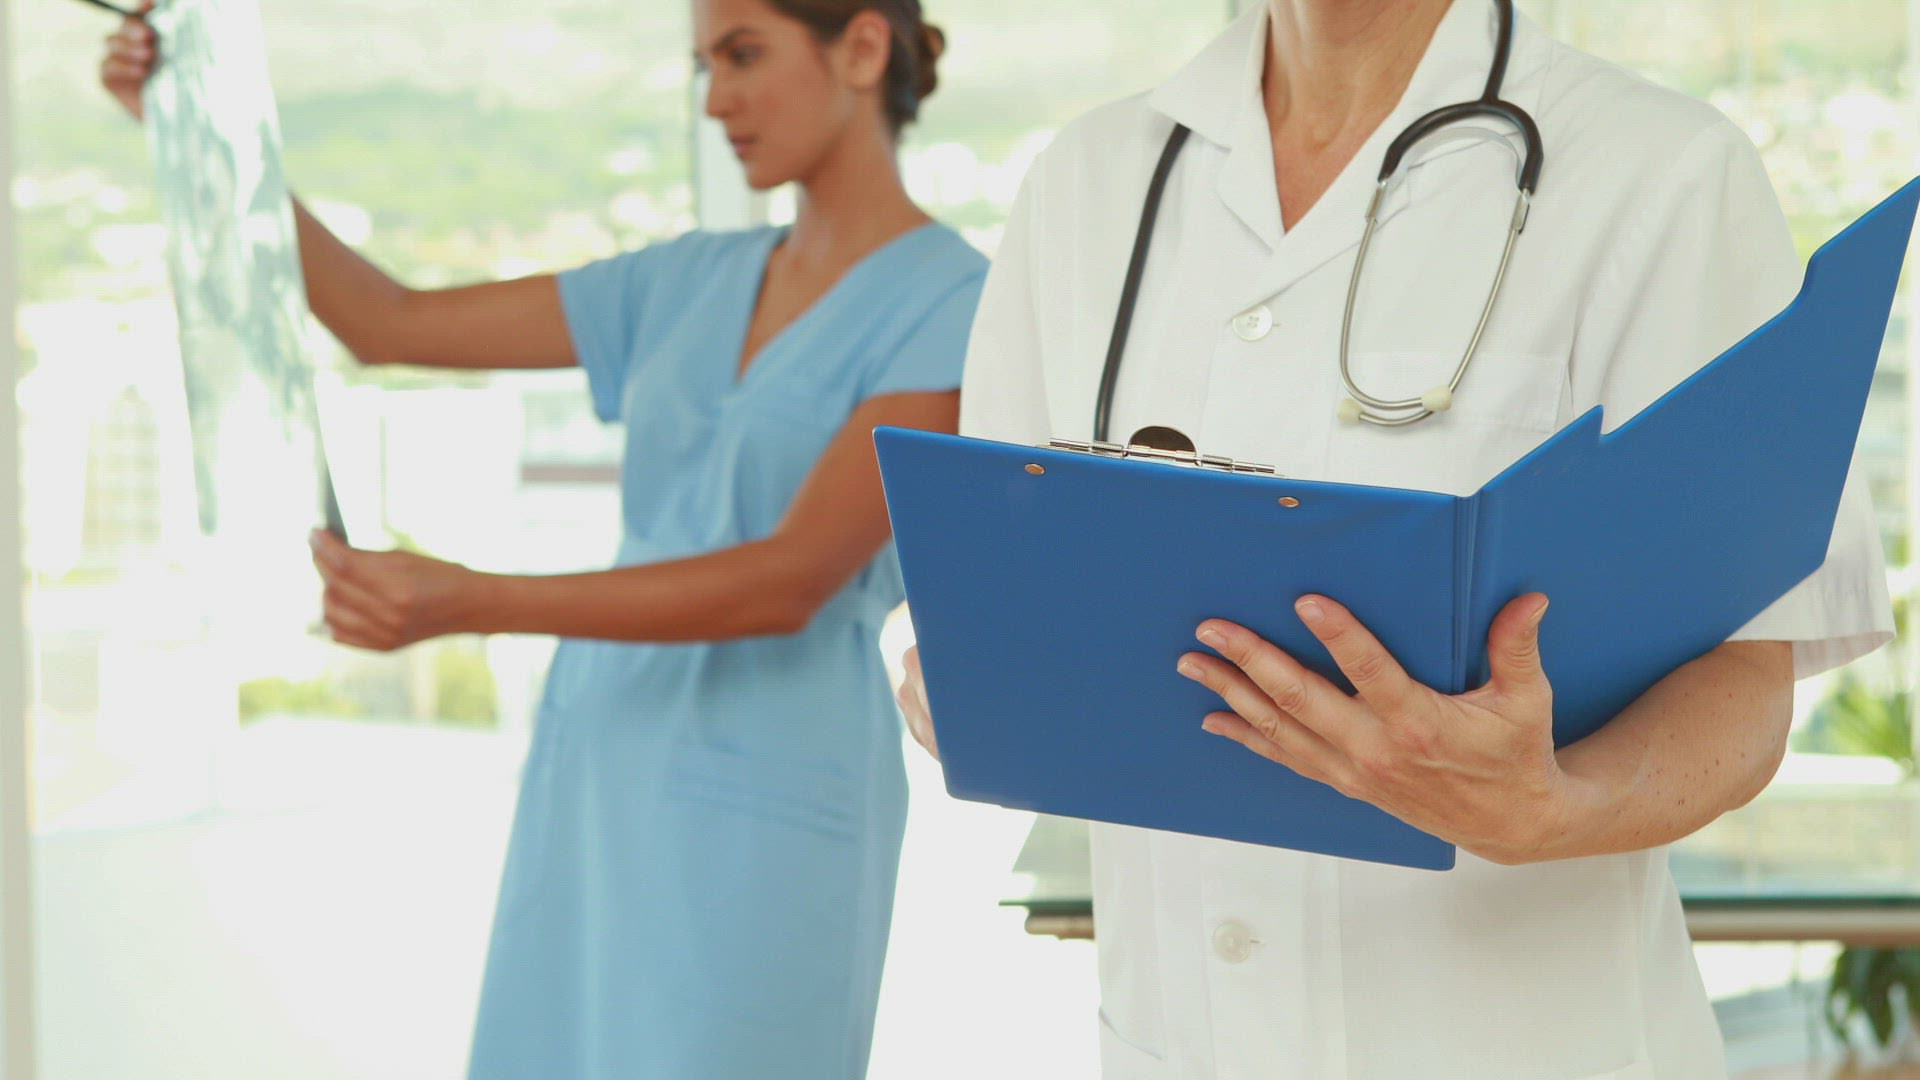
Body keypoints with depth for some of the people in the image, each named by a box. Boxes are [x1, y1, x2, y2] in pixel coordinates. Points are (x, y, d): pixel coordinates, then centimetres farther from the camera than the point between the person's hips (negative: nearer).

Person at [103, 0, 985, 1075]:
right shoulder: (696, 283, 13)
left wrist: (469, 603, -29)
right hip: (602, 780, 7)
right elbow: (389, 324, 16)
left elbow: (789, 581, -21)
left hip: (765, 802, -7)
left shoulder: (963, 308, -10)